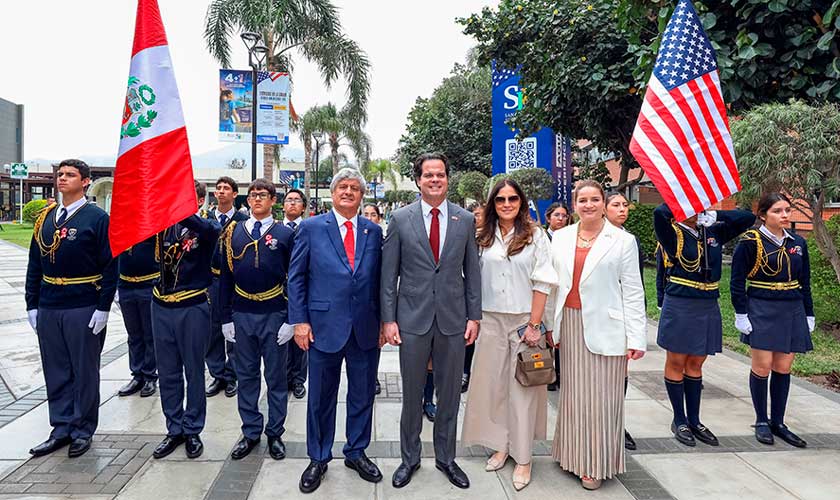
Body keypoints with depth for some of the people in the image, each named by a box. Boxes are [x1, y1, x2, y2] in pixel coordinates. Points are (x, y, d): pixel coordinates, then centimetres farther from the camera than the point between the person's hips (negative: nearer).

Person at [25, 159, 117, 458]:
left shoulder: (98, 218, -8)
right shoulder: (46, 217, 9)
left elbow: (110, 267, -10)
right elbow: (35, 265, 12)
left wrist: (103, 309, -14)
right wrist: (32, 305, 7)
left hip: (84, 310, -5)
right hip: (48, 310, 6)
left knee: (85, 372, 7)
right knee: (56, 372, 13)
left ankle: (83, 431, 21)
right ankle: (62, 429, 26)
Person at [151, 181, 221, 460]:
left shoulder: (208, 227, -7)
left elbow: (206, 228, -29)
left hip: (193, 308, -4)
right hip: (161, 306, 4)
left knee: (194, 372, 9)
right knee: (167, 373, 13)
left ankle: (193, 430, 25)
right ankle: (174, 429, 29)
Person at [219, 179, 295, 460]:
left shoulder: (285, 234, -2)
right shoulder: (233, 233, 6)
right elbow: (225, 277, 8)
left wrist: (291, 319, -7)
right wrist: (226, 318, 4)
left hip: (274, 315, -2)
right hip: (242, 315, 3)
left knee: (276, 377, 8)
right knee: (246, 376, 12)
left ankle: (275, 433, 23)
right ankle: (251, 433, 27)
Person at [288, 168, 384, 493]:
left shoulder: (374, 232, 6)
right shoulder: (311, 228, -1)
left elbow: (378, 280, 8)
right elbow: (296, 278, -1)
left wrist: (383, 322, 5)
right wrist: (300, 321, -6)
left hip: (366, 330, 3)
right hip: (324, 327, -2)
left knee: (362, 397, 14)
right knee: (320, 399, 12)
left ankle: (356, 453, 35)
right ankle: (318, 459, 31)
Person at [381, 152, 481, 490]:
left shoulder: (465, 220, 4)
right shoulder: (401, 219, -1)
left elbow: (472, 271, 7)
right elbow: (388, 273, -1)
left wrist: (474, 316, 3)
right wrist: (388, 319, -4)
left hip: (453, 320, 2)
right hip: (412, 320, -1)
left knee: (450, 394, 13)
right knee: (412, 394, 11)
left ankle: (445, 457, 31)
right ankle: (410, 458, 30)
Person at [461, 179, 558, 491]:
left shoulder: (535, 235, -3)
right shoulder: (484, 238, 5)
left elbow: (542, 284, -5)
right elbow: (475, 279, 7)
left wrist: (534, 325, -10)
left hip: (524, 320, -3)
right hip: (491, 321, 3)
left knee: (522, 388, 4)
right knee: (492, 383, 9)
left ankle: (523, 457, 16)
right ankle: (501, 445, 25)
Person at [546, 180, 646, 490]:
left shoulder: (623, 241, -1)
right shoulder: (560, 237, 7)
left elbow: (633, 291, -3)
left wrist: (636, 337, -7)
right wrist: (549, 325, 5)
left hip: (605, 328, -3)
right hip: (570, 325, 3)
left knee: (601, 397, 4)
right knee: (573, 393, 12)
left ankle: (597, 464, 21)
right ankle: (573, 455, 28)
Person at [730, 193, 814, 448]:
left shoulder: (798, 243, 8)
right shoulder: (750, 242, -8)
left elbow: (805, 283, 15)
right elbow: (737, 282, -7)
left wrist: (809, 315, 13)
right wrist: (741, 314, -10)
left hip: (792, 312, 5)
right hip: (762, 311, -4)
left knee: (783, 368, 8)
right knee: (762, 366, -1)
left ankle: (778, 422, 20)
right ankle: (761, 421, 15)